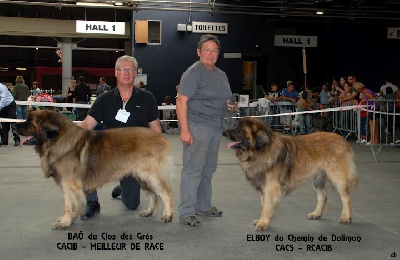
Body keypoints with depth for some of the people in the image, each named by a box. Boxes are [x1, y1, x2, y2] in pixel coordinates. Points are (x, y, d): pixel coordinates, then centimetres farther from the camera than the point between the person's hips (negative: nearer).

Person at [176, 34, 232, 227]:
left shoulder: (221, 74, 17)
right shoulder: (193, 72, -9)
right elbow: (181, 101, -16)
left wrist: (229, 105, 9)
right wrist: (184, 130, -23)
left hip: (215, 127, 8)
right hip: (196, 126, -8)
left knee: (208, 169, 14)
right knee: (193, 169, -8)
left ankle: (203, 206, 27)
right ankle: (186, 213, -3)